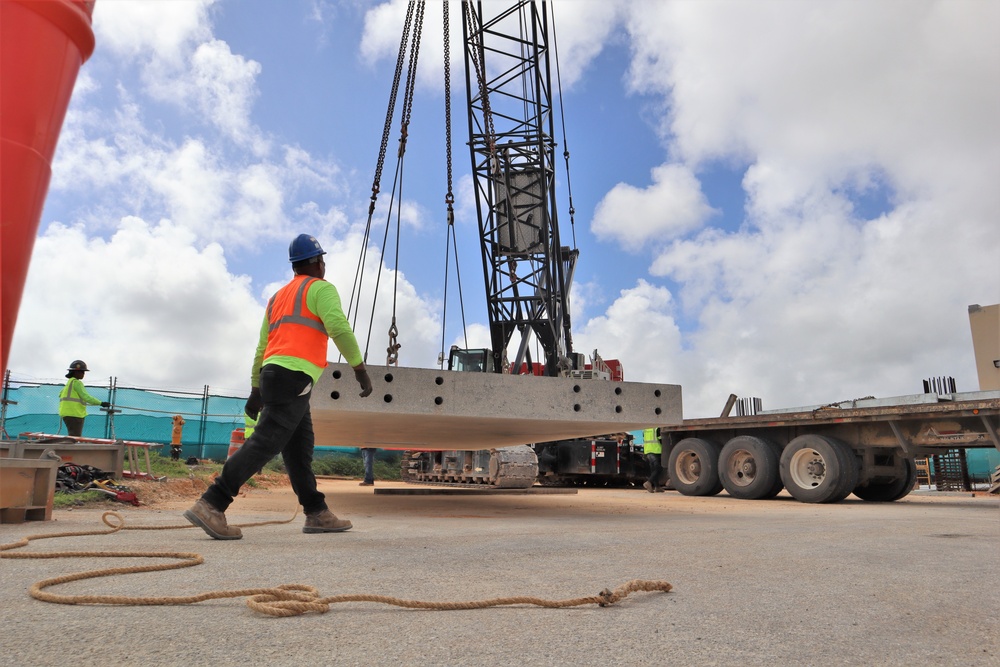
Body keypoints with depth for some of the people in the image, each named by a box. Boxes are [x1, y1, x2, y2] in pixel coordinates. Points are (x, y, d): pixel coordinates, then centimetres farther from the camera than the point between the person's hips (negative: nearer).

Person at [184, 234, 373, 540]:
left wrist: (256, 390, 24)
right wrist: (360, 369, -9)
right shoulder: (321, 288, 4)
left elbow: (262, 346, 23)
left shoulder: (278, 296, 27)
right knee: (265, 443, -13)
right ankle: (211, 505, -18)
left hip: (271, 372, 9)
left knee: (300, 447, 9)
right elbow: (339, 328, -13)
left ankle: (317, 514, 12)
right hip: (294, 376, -9)